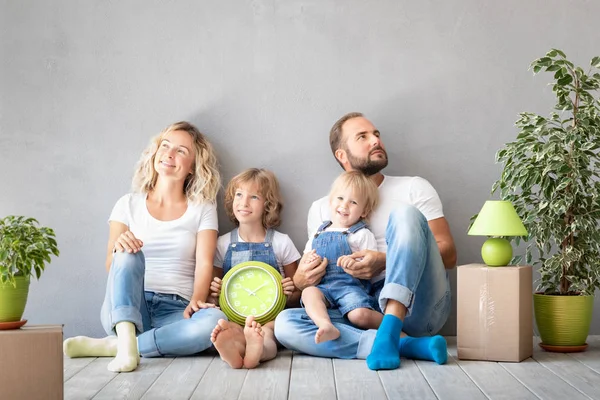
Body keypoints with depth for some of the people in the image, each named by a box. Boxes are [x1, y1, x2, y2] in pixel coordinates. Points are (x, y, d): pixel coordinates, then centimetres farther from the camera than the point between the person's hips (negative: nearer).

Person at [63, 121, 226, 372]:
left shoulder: (202, 209, 10)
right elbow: (111, 267, 4)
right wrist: (118, 248, -20)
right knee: (129, 255, -29)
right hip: (124, 309, 0)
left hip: (174, 312, 0)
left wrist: (196, 302, -23)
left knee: (215, 321, -34)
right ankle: (126, 341, -45)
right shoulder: (129, 204, 11)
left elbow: (204, 264, -3)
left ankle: (109, 346, -27)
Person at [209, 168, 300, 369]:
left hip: (271, 314, -1)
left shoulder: (281, 243, 9)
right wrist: (214, 293, -2)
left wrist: (290, 293, -8)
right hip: (233, 315, 1)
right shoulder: (223, 244, 13)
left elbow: (295, 297, 15)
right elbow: (214, 297, 22)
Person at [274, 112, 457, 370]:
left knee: (405, 214, -23)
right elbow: (319, 278, 21)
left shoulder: (413, 188, 14)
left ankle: (389, 336, -35)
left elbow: (448, 254, 4)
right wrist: (299, 281, -6)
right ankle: (410, 345, -31)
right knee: (284, 324, -24)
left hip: (417, 307, -2)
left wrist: (386, 262, -12)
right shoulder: (321, 209, 19)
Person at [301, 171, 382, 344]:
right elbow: (306, 257, 28)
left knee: (360, 315, -32)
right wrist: (308, 261, 3)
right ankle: (326, 326, -53)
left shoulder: (362, 234, 11)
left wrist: (355, 263, -17)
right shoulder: (318, 233, 24)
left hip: (350, 286, -4)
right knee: (308, 292, -31)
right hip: (321, 286, 4)